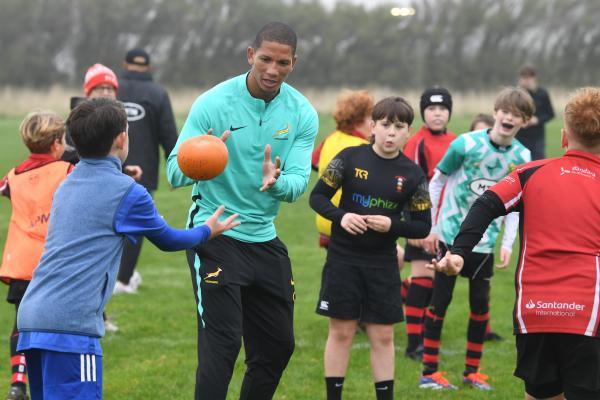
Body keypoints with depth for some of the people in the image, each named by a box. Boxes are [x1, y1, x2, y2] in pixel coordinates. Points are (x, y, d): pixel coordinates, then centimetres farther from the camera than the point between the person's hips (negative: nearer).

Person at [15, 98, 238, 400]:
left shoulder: (67, 185, 17)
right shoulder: (127, 192, -3)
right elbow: (167, 240, 12)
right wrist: (207, 231, 30)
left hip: (30, 317, 8)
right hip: (70, 323, -8)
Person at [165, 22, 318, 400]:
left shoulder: (302, 113, -3)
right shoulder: (213, 103, -14)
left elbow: (299, 183, -10)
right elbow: (175, 171, -17)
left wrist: (275, 182, -34)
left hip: (265, 239, 5)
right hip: (215, 237, -5)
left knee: (279, 346, 11)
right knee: (222, 343, -14)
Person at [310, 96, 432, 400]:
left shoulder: (412, 175, -3)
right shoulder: (350, 158, -6)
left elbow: (423, 226, 1)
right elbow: (318, 196, 0)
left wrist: (392, 225, -17)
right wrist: (340, 216, -19)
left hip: (382, 264, 1)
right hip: (342, 260, -1)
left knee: (383, 336, 5)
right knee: (341, 332, 4)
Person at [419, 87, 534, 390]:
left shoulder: (521, 157, -2)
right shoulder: (467, 144, -12)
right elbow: (436, 182, -2)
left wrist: (508, 243, 1)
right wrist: (431, 226, -2)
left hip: (484, 242, 3)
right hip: (450, 236, -3)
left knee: (480, 303, 5)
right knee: (440, 300, 1)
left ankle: (472, 370, 19)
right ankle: (429, 371, 7)